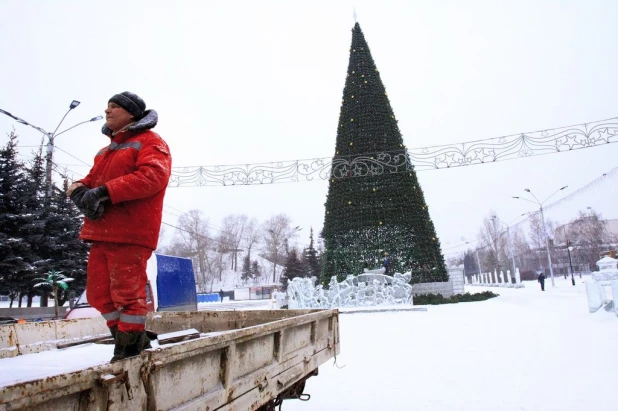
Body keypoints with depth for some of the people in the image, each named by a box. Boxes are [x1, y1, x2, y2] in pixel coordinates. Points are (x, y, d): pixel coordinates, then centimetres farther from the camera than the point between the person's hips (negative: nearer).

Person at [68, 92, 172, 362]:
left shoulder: (150, 142, 0)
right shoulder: (108, 149, 28)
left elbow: (152, 175, -17)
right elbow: (92, 178, 24)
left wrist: (104, 192, -21)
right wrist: (79, 189, -1)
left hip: (130, 232, -9)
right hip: (102, 232, 9)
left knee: (127, 293, -6)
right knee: (99, 294, 11)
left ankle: (129, 349, 8)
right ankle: (132, 339, 25)